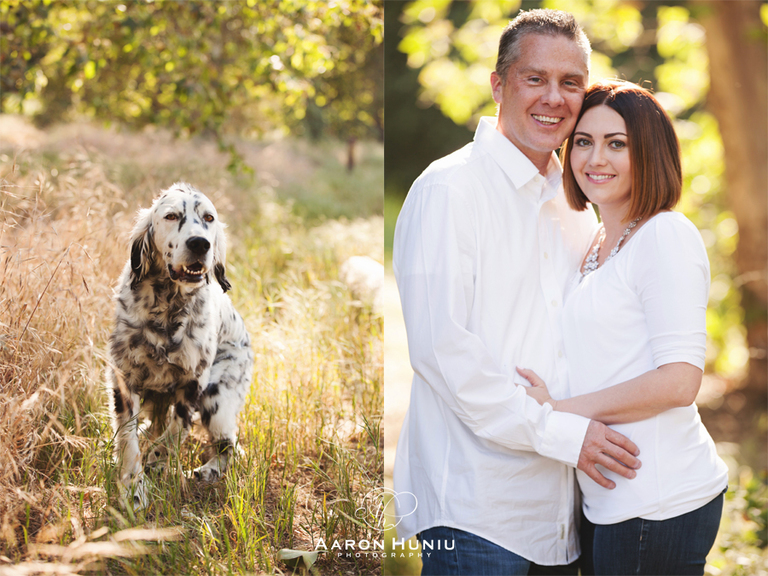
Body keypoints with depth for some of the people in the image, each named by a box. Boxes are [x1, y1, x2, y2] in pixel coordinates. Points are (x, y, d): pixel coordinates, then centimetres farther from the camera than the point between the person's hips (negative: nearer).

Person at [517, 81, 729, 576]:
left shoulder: (667, 236, -11)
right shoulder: (595, 248, 15)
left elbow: (679, 381, -19)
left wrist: (559, 409, -14)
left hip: (658, 506, -8)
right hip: (609, 499, 8)